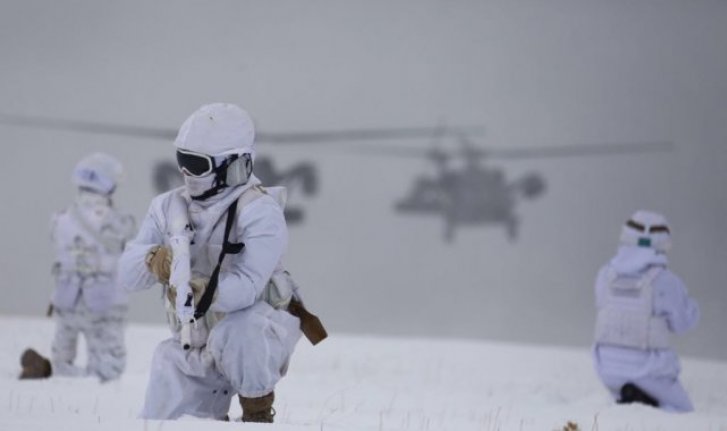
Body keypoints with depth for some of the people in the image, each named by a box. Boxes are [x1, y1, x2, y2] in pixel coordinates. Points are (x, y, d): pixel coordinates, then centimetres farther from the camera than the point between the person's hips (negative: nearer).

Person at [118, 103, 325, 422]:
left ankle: (258, 415, -13)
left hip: (259, 329, -6)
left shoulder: (260, 213, -20)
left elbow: (246, 287, -33)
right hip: (192, 342, 6)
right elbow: (128, 272, -9)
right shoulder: (169, 207, -2)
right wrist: (153, 261, -32)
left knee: (234, 334, -40)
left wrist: (200, 292, -48)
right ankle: (211, 415, 32)